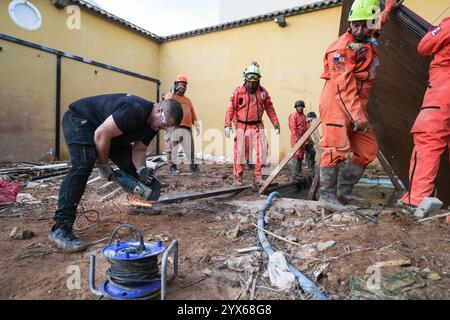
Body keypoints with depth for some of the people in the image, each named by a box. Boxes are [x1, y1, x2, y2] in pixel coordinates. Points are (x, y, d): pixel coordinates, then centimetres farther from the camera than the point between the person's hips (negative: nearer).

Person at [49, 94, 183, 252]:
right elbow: (101, 134, -32)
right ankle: (60, 228, -29)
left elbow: (139, 150, -1)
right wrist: (103, 165, -19)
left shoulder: (153, 124, -4)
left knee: (130, 162, 5)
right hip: (79, 119, -9)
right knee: (83, 165, -29)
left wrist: (142, 169, -21)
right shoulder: (135, 111, -35)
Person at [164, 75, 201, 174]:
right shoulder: (169, 95, 11)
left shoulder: (187, 100, 27)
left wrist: (196, 124, 11)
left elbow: (192, 113, 22)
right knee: (172, 147, -4)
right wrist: (173, 92, -9)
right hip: (173, 127, -5)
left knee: (190, 147, 1)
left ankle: (193, 165, 7)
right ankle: (172, 165, 6)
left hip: (187, 127, 5)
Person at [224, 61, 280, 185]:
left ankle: (258, 176, 8)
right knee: (240, 152, 0)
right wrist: (227, 125, -14)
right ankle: (238, 178, 11)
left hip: (257, 127, 3)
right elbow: (231, 108, -5)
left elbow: (269, 108, 12)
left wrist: (276, 124, 10)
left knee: (262, 150, -4)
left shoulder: (263, 91, 5)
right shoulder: (238, 91, -4)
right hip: (242, 127, -2)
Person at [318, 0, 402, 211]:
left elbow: (379, 21, 43)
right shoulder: (342, 47, -12)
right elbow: (343, 85, -22)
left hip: (357, 104, 9)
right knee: (337, 148, -19)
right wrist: (357, 115, -27)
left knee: (368, 149, 9)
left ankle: (344, 191, 12)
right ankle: (327, 196, -17)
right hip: (336, 102, -9)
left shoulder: (369, 39, 15)